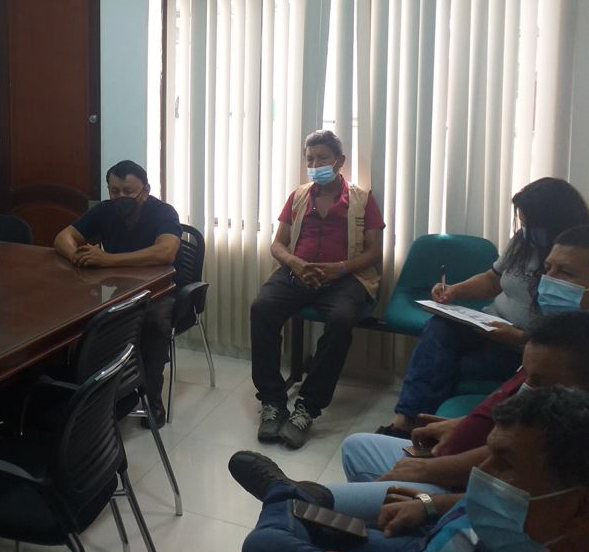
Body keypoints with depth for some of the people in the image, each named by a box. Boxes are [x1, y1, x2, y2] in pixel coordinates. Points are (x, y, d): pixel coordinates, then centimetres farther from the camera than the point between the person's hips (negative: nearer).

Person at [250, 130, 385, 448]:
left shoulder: (362, 200, 10)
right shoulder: (298, 197, 19)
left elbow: (374, 252, 4)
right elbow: (277, 244, 16)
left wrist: (340, 268, -14)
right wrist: (295, 263, -8)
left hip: (344, 276, -3)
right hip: (297, 272, 3)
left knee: (340, 319, -36)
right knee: (261, 308, -28)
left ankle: (307, 407, -29)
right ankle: (272, 402, -24)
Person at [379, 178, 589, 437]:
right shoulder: (524, 241, 6)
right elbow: (492, 280, 20)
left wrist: (517, 337, -29)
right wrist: (454, 291, 2)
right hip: (492, 327, 7)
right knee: (439, 327, -24)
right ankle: (404, 421, -32)